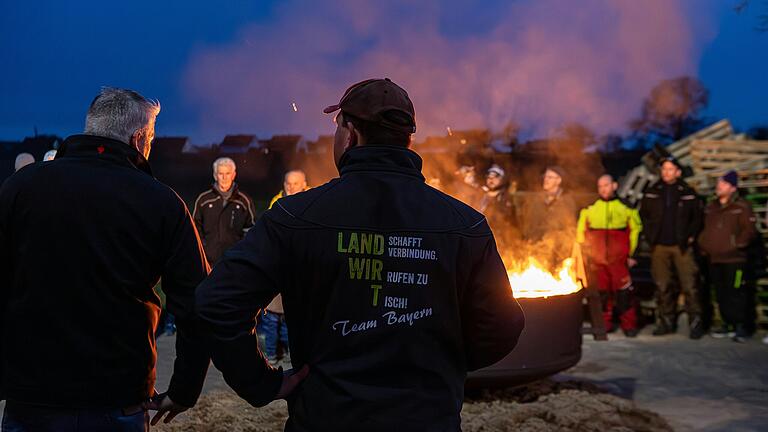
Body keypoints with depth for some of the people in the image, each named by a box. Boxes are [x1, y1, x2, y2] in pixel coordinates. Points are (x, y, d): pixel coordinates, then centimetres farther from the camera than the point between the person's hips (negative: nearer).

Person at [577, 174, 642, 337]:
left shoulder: (626, 207, 5)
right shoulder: (589, 209, 7)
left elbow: (635, 230, 12)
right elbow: (581, 232, 14)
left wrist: (632, 254, 9)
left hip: (619, 259, -1)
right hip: (596, 260, 2)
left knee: (624, 291, -5)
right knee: (602, 292, 6)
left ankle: (629, 325, 5)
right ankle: (604, 324, 17)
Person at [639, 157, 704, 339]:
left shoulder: (688, 193, 3)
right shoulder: (651, 193, 8)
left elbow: (697, 217, 8)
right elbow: (643, 215, 14)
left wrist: (690, 236, 0)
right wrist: (650, 236, 5)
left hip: (682, 246, -2)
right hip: (659, 247, 2)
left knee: (689, 286, -7)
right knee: (662, 286, 6)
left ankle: (696, 322, -1)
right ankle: (666, 321, 14)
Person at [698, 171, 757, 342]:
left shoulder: (741, 207, -5)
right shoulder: (711, 208, 15)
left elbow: (750, 230, -10)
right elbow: (704, 230, 22)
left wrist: (737, 245, -14)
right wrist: (703, 246, 10)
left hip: (734, 259, -7)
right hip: (714, 259, 7)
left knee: (736, 294, -9)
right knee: (721, 295, 11)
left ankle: (743, 327, 0)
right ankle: (729, 325, 20)